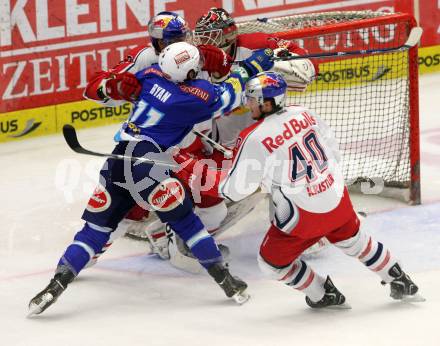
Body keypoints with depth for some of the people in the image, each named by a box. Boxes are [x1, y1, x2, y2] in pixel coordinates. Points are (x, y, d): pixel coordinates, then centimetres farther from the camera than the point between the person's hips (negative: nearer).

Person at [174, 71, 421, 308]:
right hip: (338, 199, 7)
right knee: (353, 240, 32)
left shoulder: (255, 139, -19)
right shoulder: (303, 114, 0)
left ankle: (323, 295, 25)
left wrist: (191, 170, -6)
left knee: (272, 261, 16)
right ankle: (400, 281, 43)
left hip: (304, 216, -6)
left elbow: (233, 189, -14)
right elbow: (333, 150, 12)